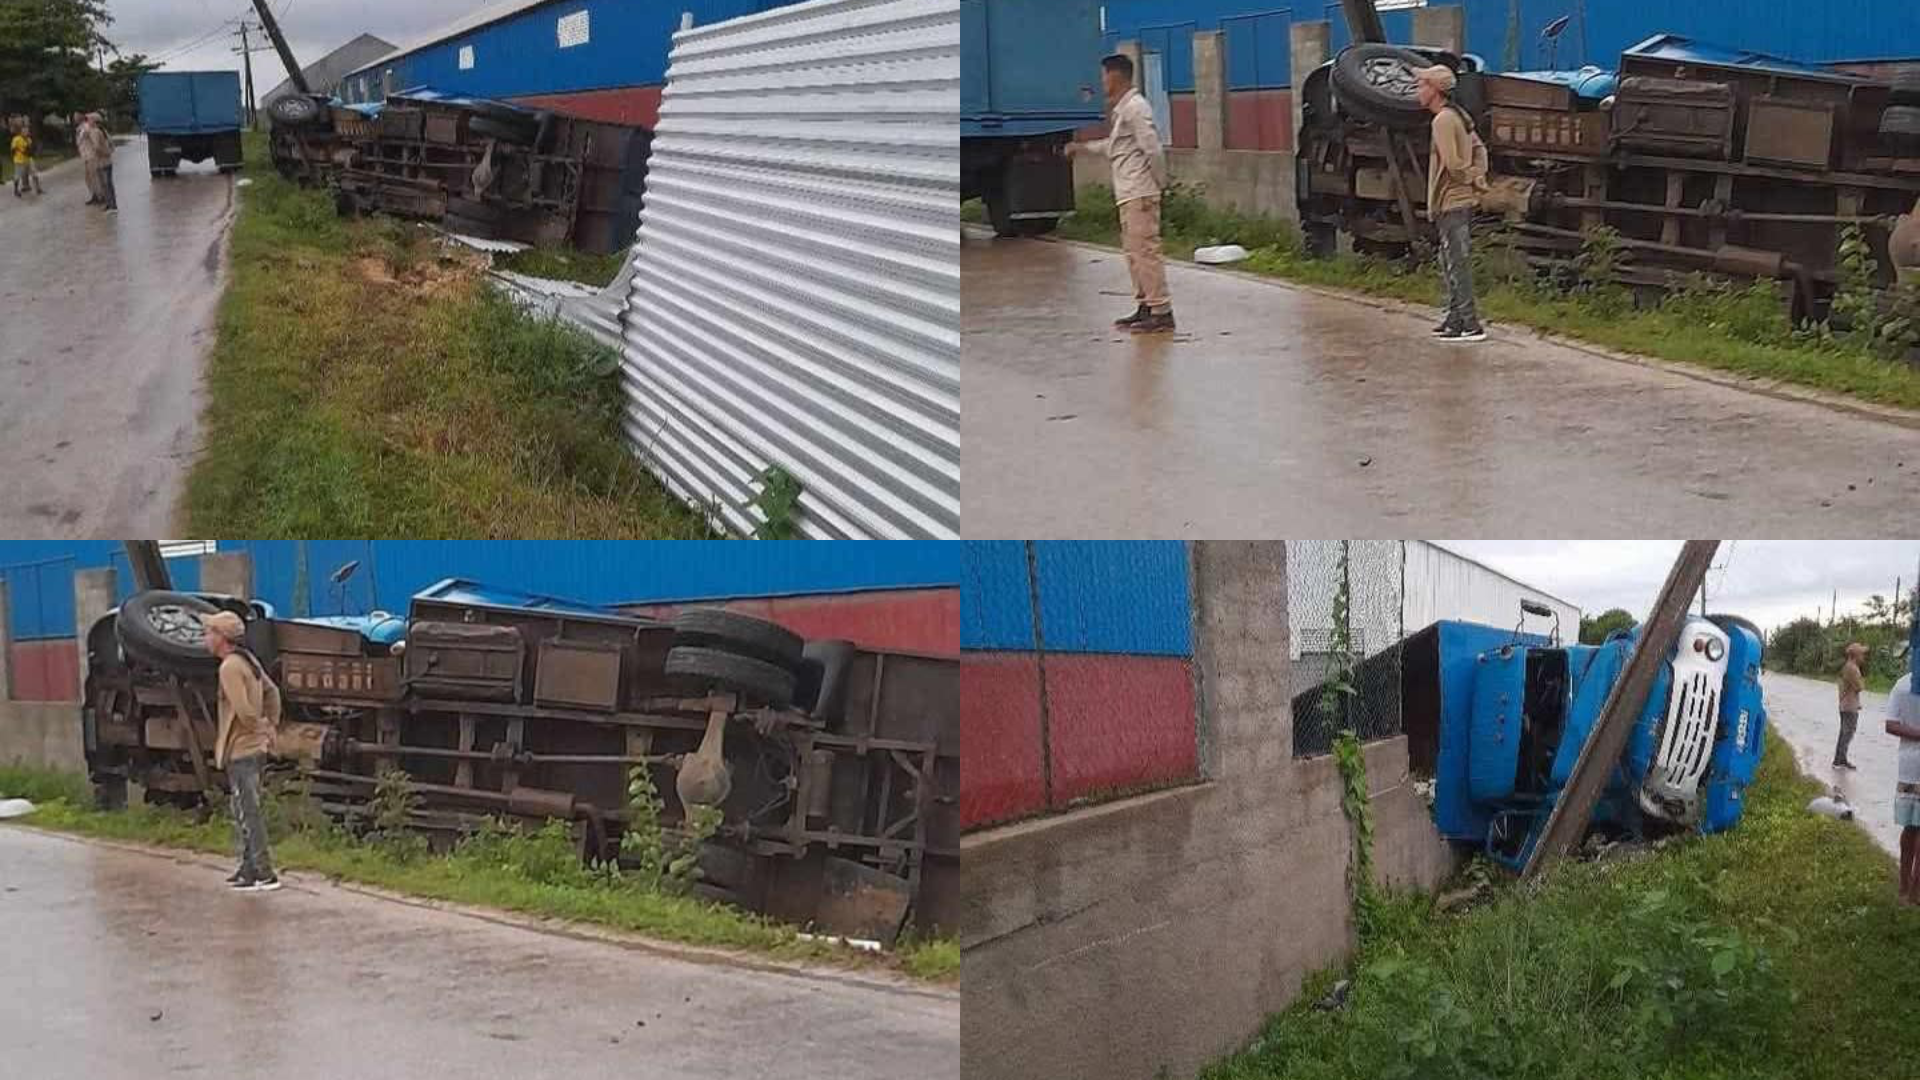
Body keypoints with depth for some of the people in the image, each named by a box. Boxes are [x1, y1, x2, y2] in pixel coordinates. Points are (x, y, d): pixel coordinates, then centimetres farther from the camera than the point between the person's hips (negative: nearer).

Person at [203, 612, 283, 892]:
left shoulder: (230, 667, -18)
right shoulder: (248, 660, 12)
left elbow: (243, 710, -26)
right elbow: (272, 692, 22)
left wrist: (260, 729, -9)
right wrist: (271, 726, 18)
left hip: (241, 751, -10)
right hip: (255, 747, 10)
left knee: (249, 814, -6)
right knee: (245, 813, 17)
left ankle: (264, 874, -5)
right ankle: (249, 868, 23)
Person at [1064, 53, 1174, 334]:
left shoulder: (1135, 108, -13)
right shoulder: (1121, 108, 18)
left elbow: (1152, 148, -18)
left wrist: (1158, 183, -14)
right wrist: (1082, 147, 33)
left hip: (1140, 193, -10)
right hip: (1128, 194, 10)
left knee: (1145, 250, -10)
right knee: (1133, 251, 14)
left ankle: (1162, 313, -10)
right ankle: (1145, 307, 21)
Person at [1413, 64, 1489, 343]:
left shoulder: (1443, 120, -17)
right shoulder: (1458, 116, 14)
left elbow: (1453, 163, -23)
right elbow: (1479, 148, 21)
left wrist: (1472, 180, -7)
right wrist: (1479, 176, 9)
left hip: (1452, 202, -10)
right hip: (1460, 199, 10)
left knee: (1458, 263, -8)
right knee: (1450, 262, 17)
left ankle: (1470, 325, -8)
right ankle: (1456, 319, 24)